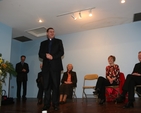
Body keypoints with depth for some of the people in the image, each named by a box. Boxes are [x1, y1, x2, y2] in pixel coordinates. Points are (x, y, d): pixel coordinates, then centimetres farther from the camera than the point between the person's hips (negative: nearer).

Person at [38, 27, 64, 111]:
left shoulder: (58, 41, 15)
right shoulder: (43, 43, 21)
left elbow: (61, 52, 1)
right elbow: (40, 54, 10)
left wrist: (53, 57, -12)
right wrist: (46, 55, -11)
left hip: (56, 66, -2)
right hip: (46, 66, 2)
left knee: (56, 86, -3)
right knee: (47, 86, -1)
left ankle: (55, 104, 1)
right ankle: (47, 104, 3)